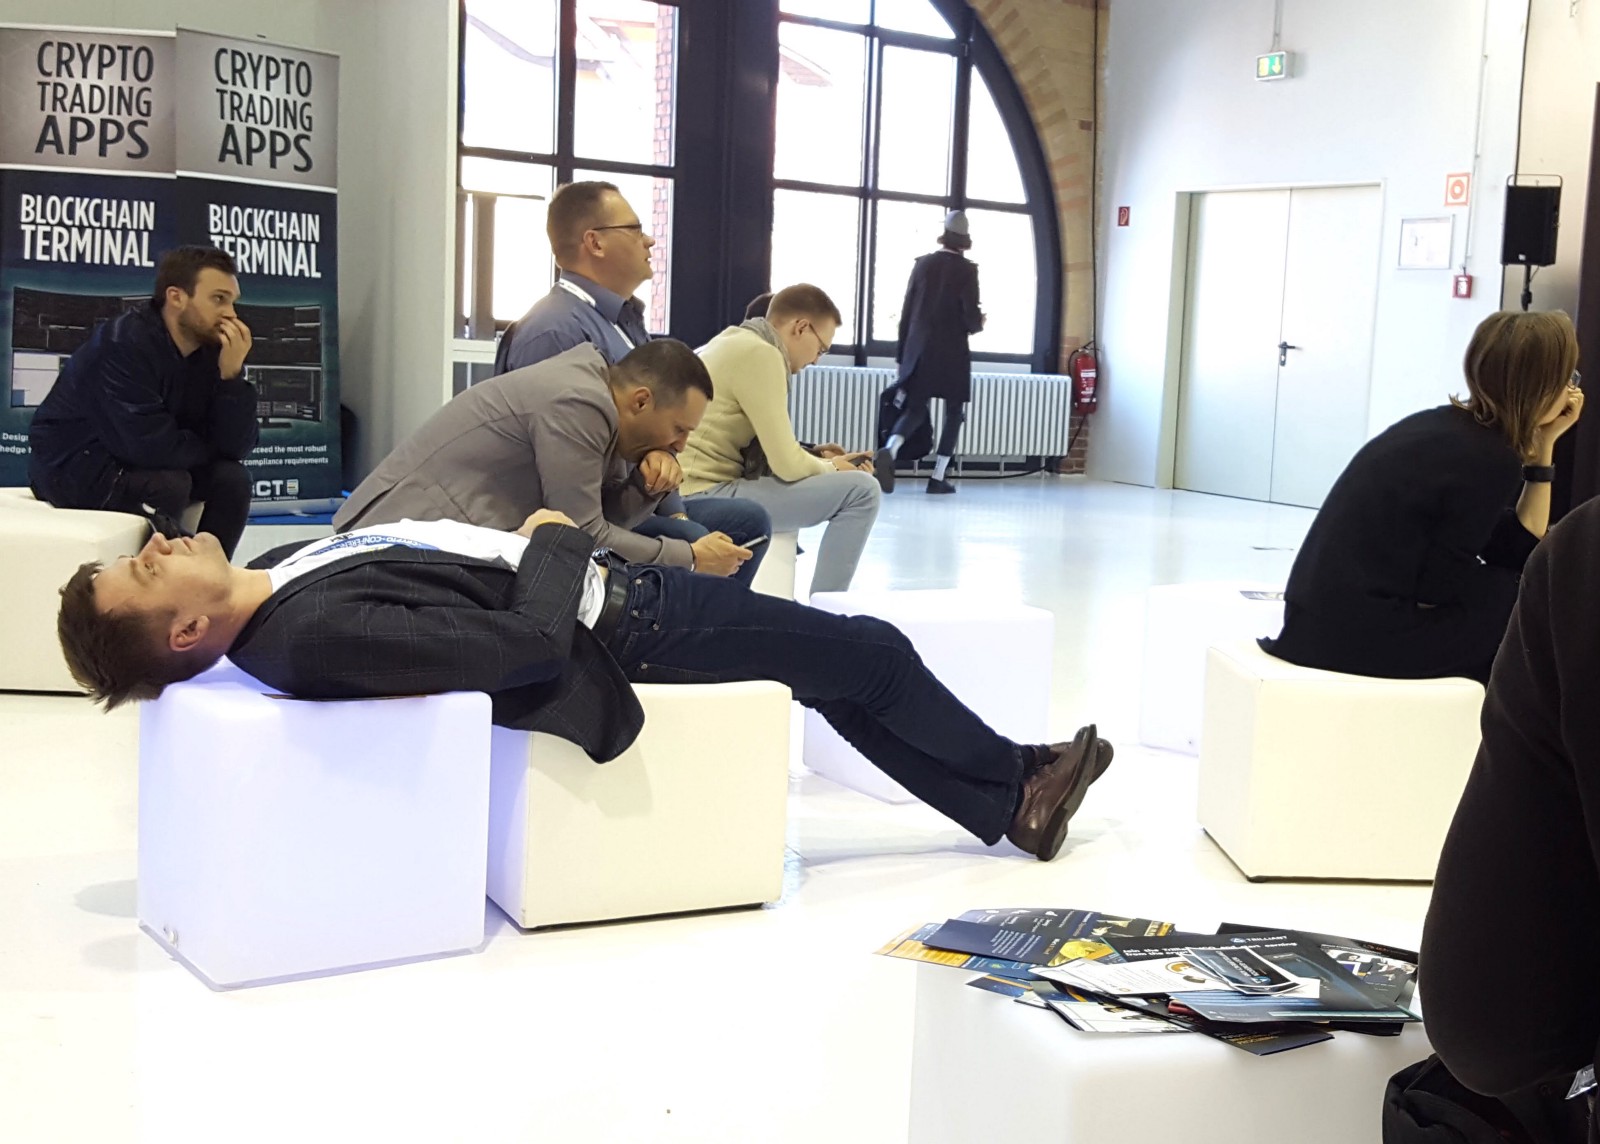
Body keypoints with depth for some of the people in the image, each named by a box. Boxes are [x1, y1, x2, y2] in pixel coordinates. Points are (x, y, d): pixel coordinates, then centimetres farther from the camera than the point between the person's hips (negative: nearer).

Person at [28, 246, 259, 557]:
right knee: (167, 484, -30)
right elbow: (150, 444, -33)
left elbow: (237, 446, -11)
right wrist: (210, 448, -14)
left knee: (231, 477, -11)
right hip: (71, 465, -7)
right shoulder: (124, 343, -26)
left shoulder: (212, 349, -5)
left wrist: (232, 374, -24)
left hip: (135, 464, 7)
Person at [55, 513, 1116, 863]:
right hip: (608, 622, -9)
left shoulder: (266, 598, -2)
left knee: (837, 663, 19)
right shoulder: (317, 635, -31)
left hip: (587, 583, 9)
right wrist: (557, 539, -15)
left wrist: (548, 540, 1)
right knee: (868, 653, 7)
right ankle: (1017, 778, 31)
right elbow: (526, 642, -32)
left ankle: (1013, 798, 33)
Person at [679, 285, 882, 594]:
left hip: (686, 491, 11)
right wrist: (830, 468, 4)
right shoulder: (760, 353, -14)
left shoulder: (735, 341, 17)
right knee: (862, 489, -13)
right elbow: (787, 466, -15)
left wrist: (810, 455, 12)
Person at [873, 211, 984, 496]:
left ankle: (888, 451, -21)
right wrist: (978, 324, 13)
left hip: (919, 350, 3)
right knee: (954, 412, 12)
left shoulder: (923, 264, 3)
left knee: (914, 410, 8)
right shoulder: (966, 270, -7)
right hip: (952, 353, -3)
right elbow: (971, 317, -12)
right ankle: (938, 477, 6)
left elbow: (907, 310, 6)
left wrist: (903, 352, 13)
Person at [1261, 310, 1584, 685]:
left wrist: (1543, 444, 11)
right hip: (1365, 631, -8)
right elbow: (1435, 589, -13)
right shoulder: (1489, 458, -14)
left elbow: (1519, 548, 14)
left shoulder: (1445, 424, 11)